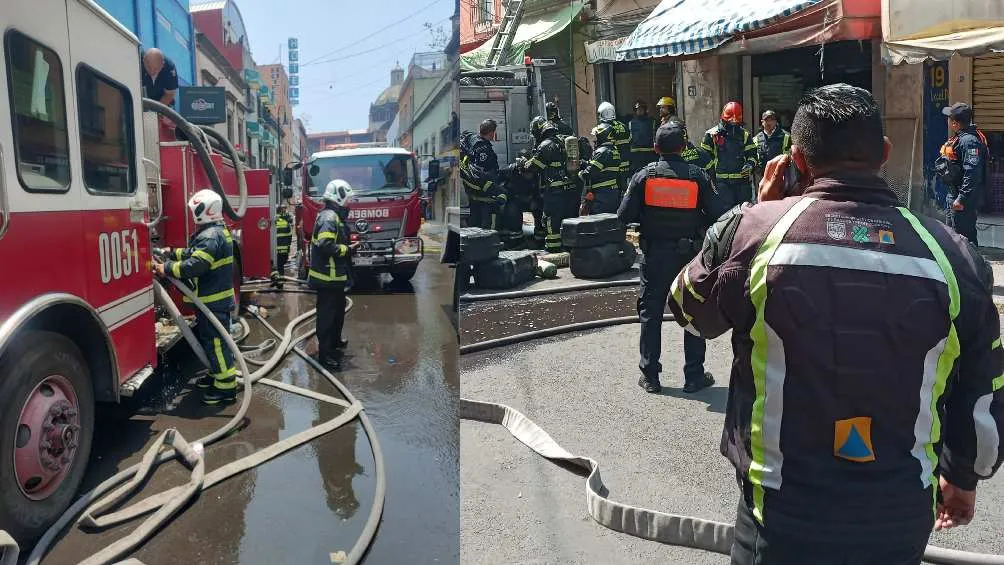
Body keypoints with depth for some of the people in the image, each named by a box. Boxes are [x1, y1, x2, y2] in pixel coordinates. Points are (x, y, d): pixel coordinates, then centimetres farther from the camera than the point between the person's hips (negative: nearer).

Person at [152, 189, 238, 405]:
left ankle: (226, 387, -1)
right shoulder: (217, 231, 13)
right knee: (208, 337, 22)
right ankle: (218, 373, 34)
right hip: (212, 298, 11)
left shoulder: (210, 236, -21)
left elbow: (194, 265, -30)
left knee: (215, 341, -6)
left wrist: (167, 269, -22)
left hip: (214, 301, -11)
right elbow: (194, 253, 25)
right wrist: (172, 253, 20)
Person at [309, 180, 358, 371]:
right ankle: (325, 354, 1)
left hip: (335, 276, 11)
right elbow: (326, 246, -29)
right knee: (327, 314, -5)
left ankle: (335, 342, 41)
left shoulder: (335, 216, 14)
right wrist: (347, 249, -19)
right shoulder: (329, 217, -20)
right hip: (327, 277, -11)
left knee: (338, 309, 24)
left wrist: (348, 246, 9)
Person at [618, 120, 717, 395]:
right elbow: (713, 216, -4)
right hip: (689, 254, 0)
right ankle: (694, 375, 15)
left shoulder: (645, 175, -6)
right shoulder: (698, 176, -4)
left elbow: (625, 215, -7)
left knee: (651, 313, 10)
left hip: (654, 256, 0)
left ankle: (650, 375, 14)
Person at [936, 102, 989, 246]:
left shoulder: (969, 141, -21)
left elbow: (972, 172, -27)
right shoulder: (959, 138, 12)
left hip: (964, 198, -11)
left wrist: (962, 199, -29)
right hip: (954, 195, 11)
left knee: (965, 236, -7)